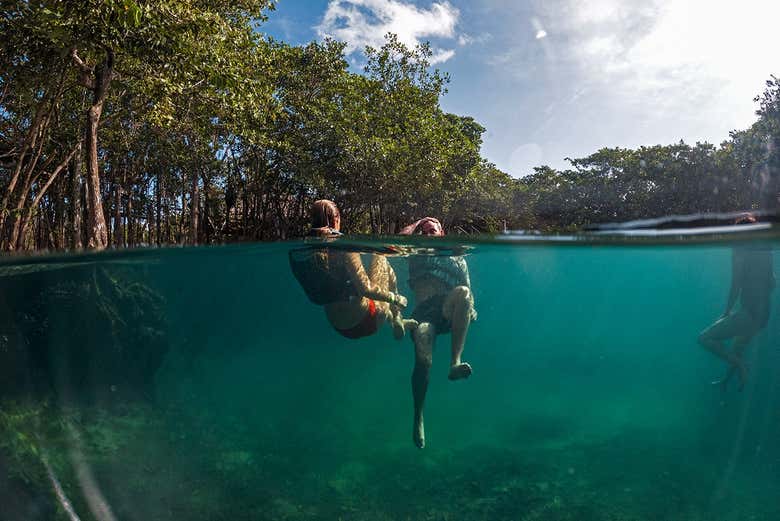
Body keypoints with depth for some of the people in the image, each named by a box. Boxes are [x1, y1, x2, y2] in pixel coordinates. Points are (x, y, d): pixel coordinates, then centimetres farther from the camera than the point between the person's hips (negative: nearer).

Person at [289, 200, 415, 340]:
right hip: (363, 319, -6)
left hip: (338, 327, 7)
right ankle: (397, 319, 22)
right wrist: (396, 298, -8)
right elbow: (365, 290, -24)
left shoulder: (299, 251, -6)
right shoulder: (342, 245, -22)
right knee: (380, 259, 13)